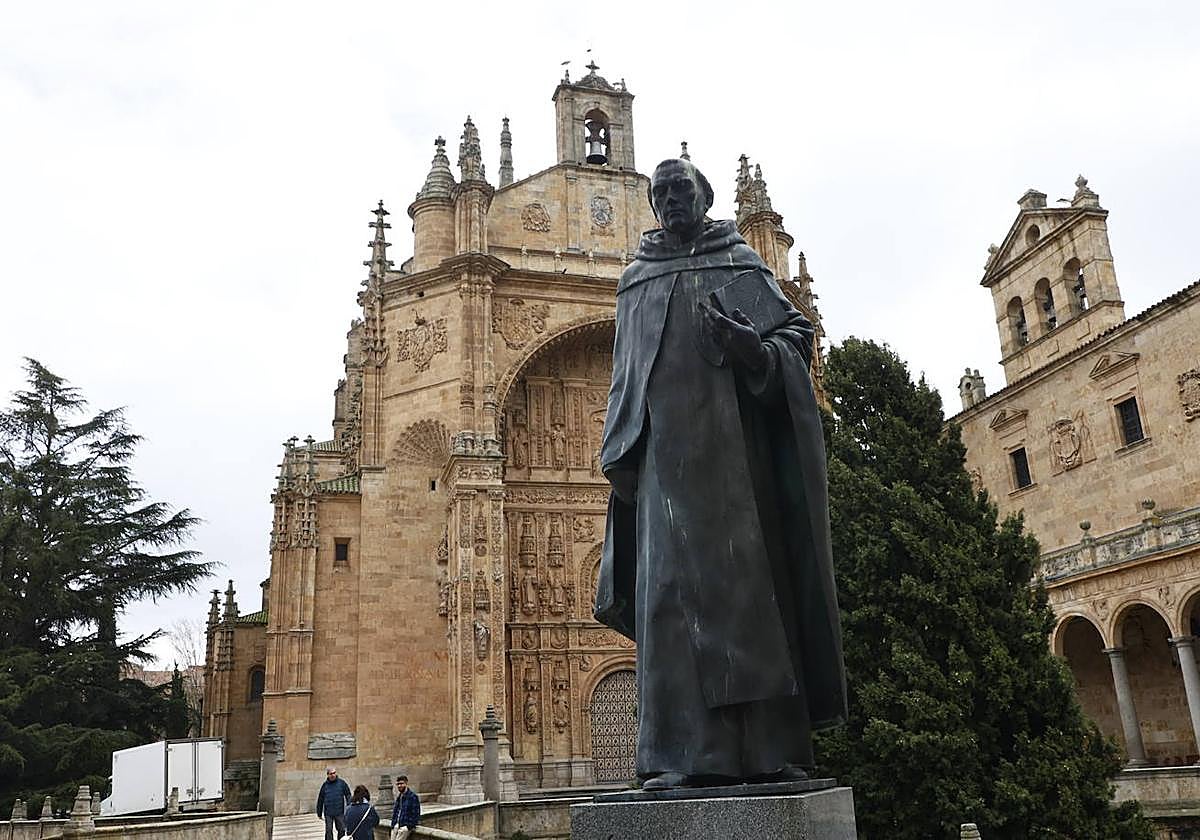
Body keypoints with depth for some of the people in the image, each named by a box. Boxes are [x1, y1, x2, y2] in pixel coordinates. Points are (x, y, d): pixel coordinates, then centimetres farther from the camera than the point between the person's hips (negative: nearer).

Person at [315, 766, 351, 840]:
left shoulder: (342, 783, 0)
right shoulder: (325, 785, 2)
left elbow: (348, 796, 3)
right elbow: (320, 799, 8)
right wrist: (319, 813, 9)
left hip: (340, 812, 0)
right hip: (328, 813, 0)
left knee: (342, 830, 5)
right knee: (328, 831, 1)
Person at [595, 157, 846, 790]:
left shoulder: (741, 260, 15)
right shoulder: (636, 278, 21)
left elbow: (797, 330, 8)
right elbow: (624, 371, 19)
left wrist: (759, 351, -15)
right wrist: (620, 451, 7)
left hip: (736, 443, -1)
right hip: (667, 448, 2)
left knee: (752, 574, -5)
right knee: (674, 583, -8)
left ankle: (770, 745, -1)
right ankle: (690, 752, -8)